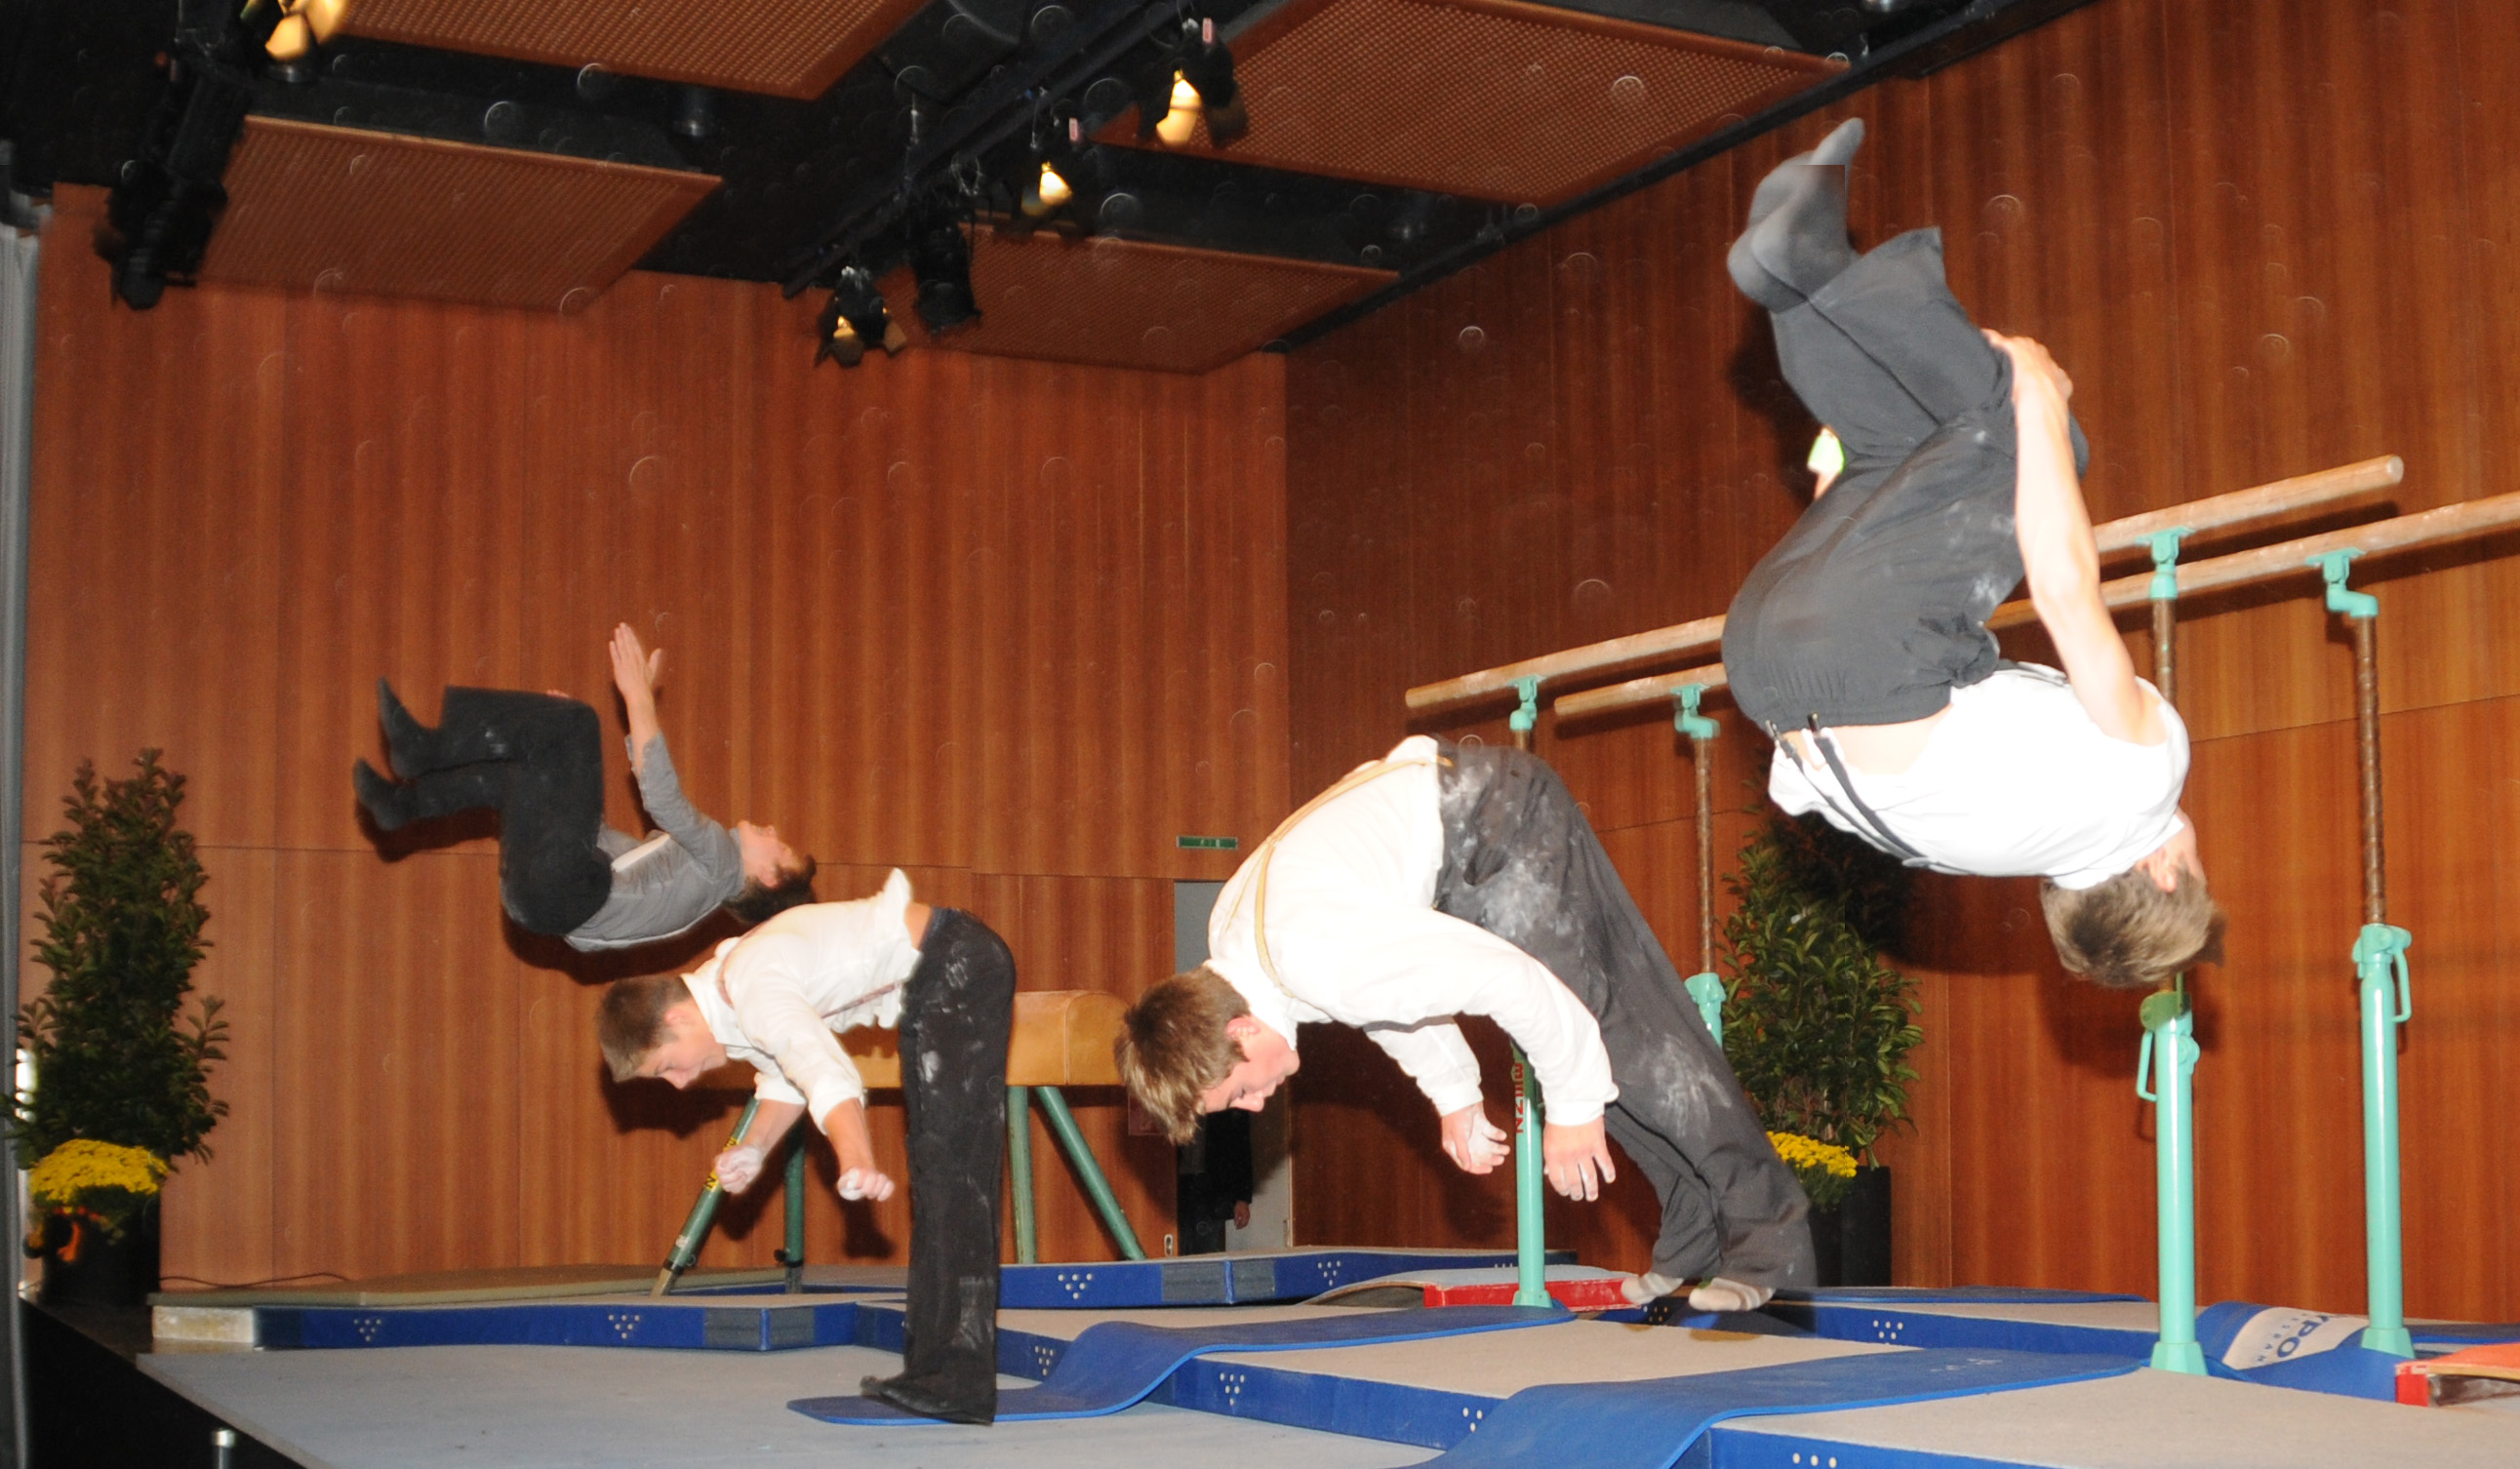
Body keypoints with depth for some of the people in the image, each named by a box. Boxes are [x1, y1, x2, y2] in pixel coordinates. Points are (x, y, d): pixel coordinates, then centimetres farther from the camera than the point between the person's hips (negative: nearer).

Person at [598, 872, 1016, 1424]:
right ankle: (931, 1364, 19)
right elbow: (789, 1074, 17)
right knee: (932, 1178, 13)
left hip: (962, 968, -11)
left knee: (952, 1179, -16)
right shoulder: (725, 992, 3)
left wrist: (858, 1164, -60)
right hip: (927, 987, 11)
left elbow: (829, 1076, -43)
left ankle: (962, 1382, -19)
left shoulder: (757, 992, -27)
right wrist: (754, 1148, -1)